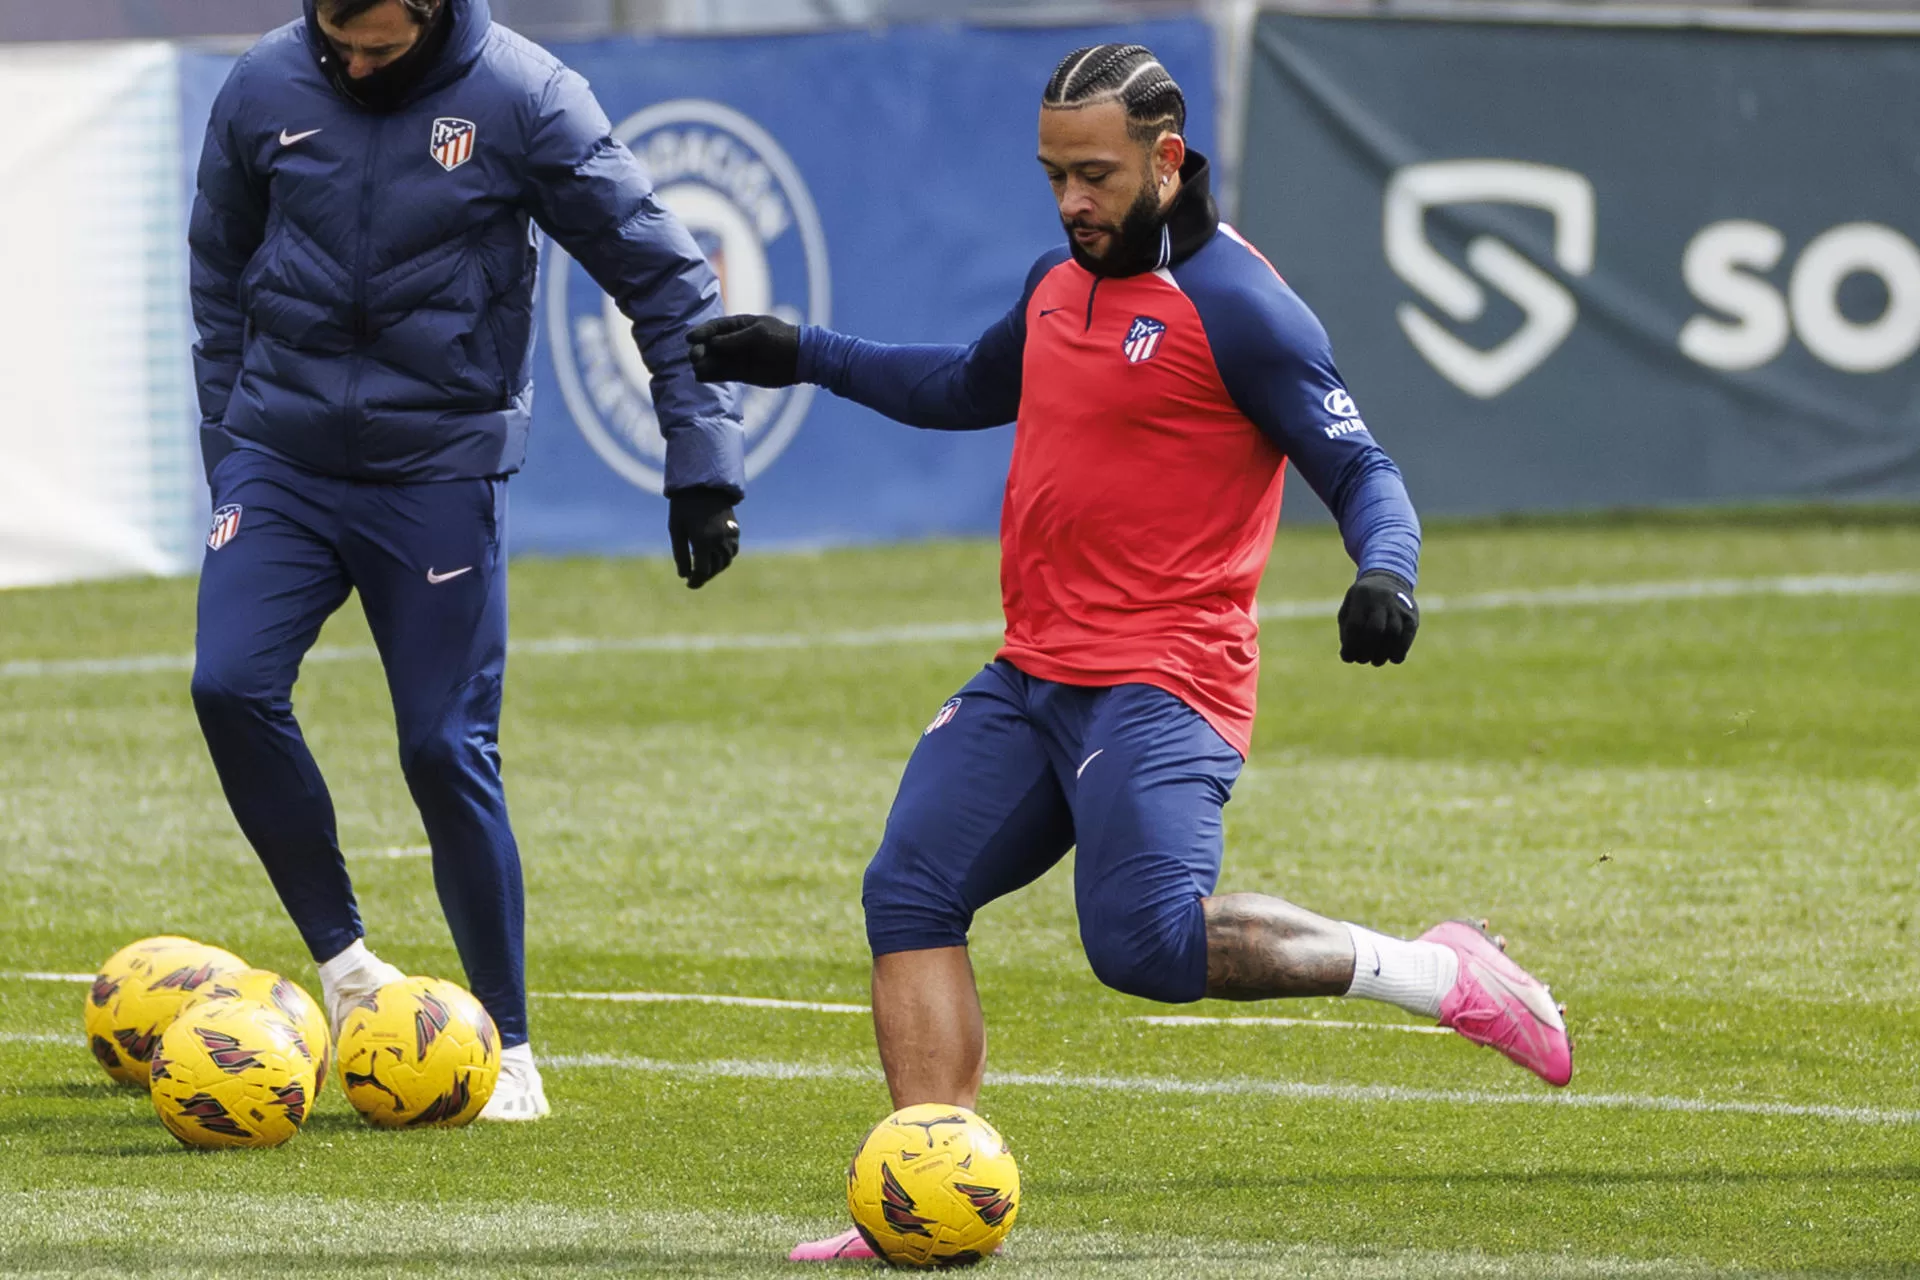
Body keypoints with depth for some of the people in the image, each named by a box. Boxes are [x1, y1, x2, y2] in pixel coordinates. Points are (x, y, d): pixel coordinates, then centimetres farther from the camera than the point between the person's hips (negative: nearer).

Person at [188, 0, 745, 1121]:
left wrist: (704, 464, -5)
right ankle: (344, 957, 1)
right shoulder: (265, 91, -1)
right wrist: (228, 453, 15)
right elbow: (221, 279, 16)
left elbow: (662, 274, -3)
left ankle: (509, 1047, 9)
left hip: (442, 470, -3)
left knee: (448, 750, -4)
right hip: (282, 459, 3)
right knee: (232, 688, -17)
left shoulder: (524, 97, -10)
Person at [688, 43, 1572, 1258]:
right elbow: (974, 386, 37)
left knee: (1147, 939, -25)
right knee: (909, 896, -4)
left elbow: (1359, 469, -13)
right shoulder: (1062, 280, 16)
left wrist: (1386, 572, -33)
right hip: (1031, 678, 8)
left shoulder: (1236, 304, -10)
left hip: (1161, 687, -8)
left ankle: (1436, 974, -12)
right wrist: (807, 356, 36)